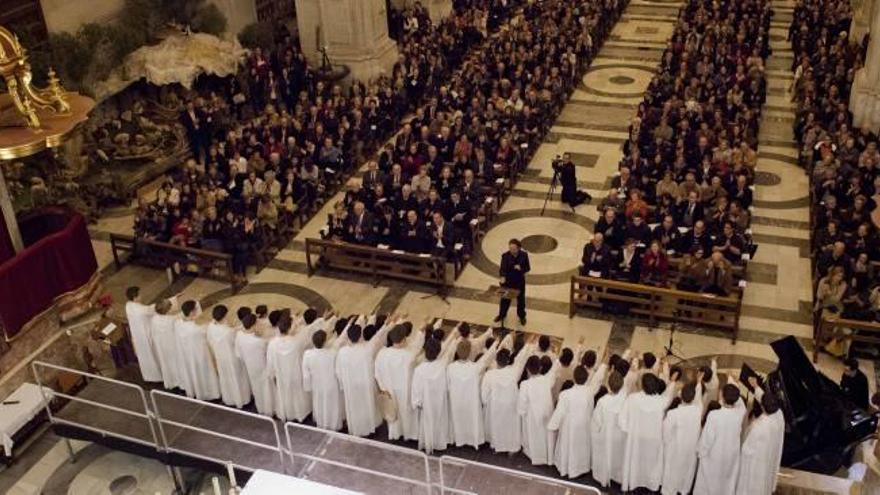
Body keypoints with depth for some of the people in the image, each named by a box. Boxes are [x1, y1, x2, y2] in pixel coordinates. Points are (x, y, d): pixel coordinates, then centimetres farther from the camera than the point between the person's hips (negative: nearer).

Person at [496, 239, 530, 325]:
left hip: (519, 281, 0)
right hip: (507, 281, 0)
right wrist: (503, 277, -41)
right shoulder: (505, 256, -18)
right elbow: (503, 269, -21)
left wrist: (521, 269, -28)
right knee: (505, 299, 17)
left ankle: (522, 316, 40)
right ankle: (502, 314, 42)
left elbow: (528, 268, -7)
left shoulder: (524, 255, -15)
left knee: (520, 299, 17)